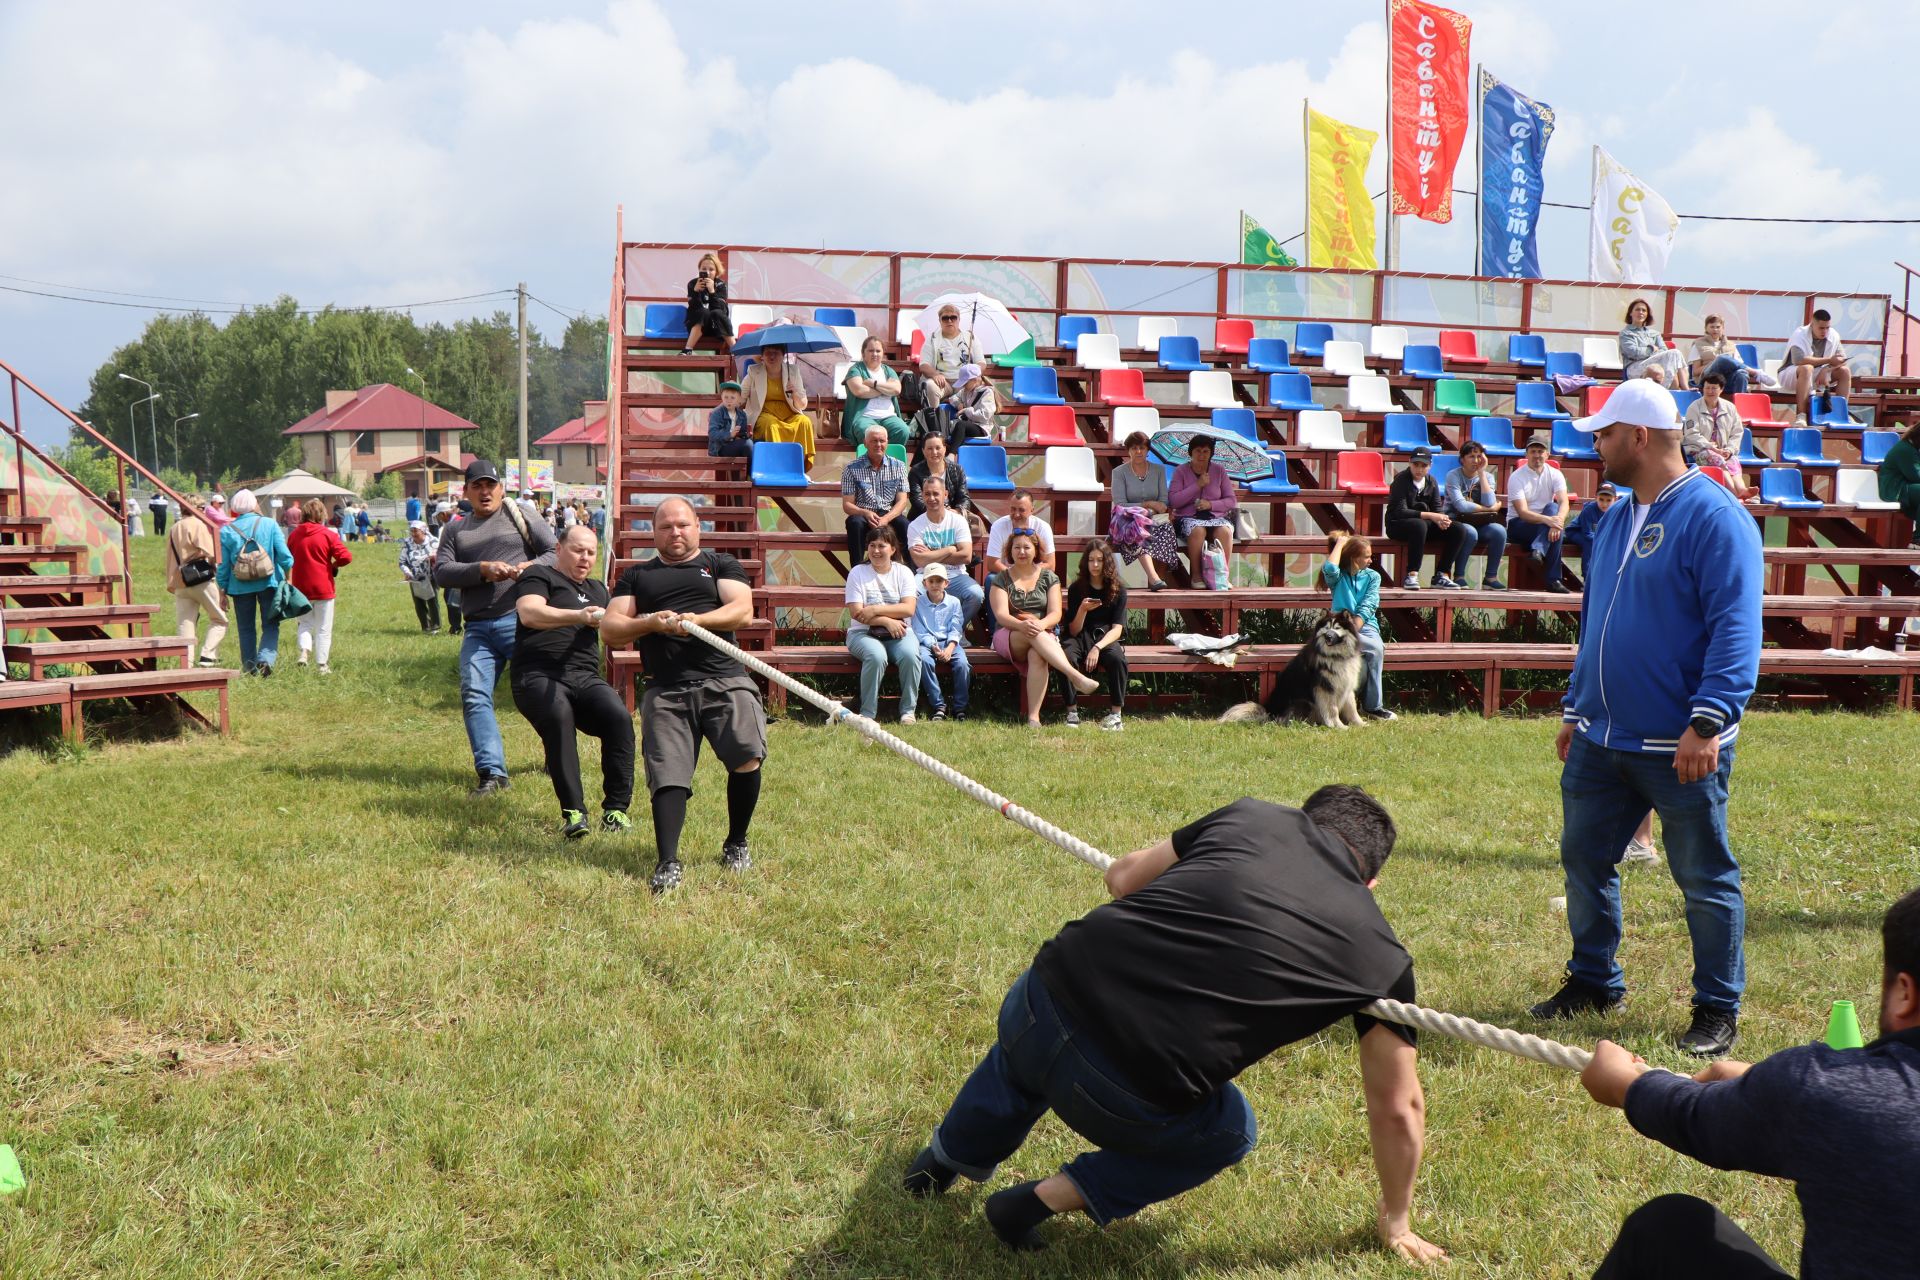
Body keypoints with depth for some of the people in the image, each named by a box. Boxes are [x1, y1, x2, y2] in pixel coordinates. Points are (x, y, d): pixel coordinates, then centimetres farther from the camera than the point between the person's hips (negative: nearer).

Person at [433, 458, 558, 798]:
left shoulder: (522, 513, 9)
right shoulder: (456, 528, 17)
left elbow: (556, 552, 4)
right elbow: (441, 572, 4)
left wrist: (530, 567, -16)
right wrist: (483, 569, -11)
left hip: (520, 620, -3)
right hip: (477, 628, 3)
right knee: (474, 696, -9)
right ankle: (492, 773, -9)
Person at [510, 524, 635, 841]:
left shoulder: (597, 589, 29)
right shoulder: (540, 576, 8)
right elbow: (529, 613, -11)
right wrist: (578, 616, -26)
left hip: (585, 677, 5)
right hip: (539, 675, -5)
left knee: (619, 716, -26)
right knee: (559, 716, -37)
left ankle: (616, 809, -19)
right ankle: (573, 811, -32)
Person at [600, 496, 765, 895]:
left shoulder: (720, 564, 20)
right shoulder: (636, 576, 24)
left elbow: (743, 610, 2)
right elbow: (609, 628, 13)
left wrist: (697, 620, -16)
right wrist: (650, 623, -7)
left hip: (725, 680, -1)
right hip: (666, 691, 2)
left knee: (746, 757, -18)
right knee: (667, 774, -11)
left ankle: (736, 843, 4)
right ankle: (668, 862, -15)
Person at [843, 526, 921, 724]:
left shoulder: (903, 572, 7)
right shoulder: (858, 573, 2)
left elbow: (909, 609, -7)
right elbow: (856, 613, -8)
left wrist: (875, 609, -15)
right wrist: (887, 620, -17)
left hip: (898, 632, 2)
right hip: (864, 633, -2)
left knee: (910, 655, -31)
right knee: (876, 656, -35)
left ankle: (908, 710, -15)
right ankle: (868, 713, -22)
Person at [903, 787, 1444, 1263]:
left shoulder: (1252, 816, 12)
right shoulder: (1380, 955, 9)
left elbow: (1122, 876, 22)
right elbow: (1398, 1108, 18)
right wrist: (1396, 1222, 33)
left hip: (1049, 992, 3)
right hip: (1130, 1098, -3)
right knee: (1228, 1134, 32)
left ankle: (943, 1161, 63)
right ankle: (1044, 1201, 20)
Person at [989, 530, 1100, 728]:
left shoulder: (1048, 577, 13)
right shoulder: (1001, 579, 9)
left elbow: (1055, 613, 0)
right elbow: (1001, 614, -6)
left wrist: (1041, 624, -23)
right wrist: (1021, 625, -28)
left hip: (1044, 636, 1)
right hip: (1008, 636, -1)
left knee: (1037, 655, -36)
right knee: (1032, 635, -37)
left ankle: (1033, 717, -44)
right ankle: (1076, 676, -50)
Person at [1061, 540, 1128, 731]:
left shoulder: (1118, 590, 2)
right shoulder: (1076, 589, 3)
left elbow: (1117, 629, -7)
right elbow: (1074, 631, 1)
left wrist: (1097, 648, -23)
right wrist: (1083, 610, -19)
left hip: (1106, 638, 0)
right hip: (1081, 638, 0)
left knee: (1117, 658, -35)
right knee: (1067, 656, -35)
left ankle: (1116, 713, -24)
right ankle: (1072, 712, -26)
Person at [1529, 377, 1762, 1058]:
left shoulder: (1714, 517, -14)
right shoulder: (1614, 520, 13)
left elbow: (1735, 630, -21)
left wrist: (1708, 722, -28)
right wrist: (1575, 708, 21)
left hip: (1680, 746, -8)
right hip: (1601, 740, 8)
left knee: (1705, 879, 5)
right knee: (1584, 859, 15)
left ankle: (1718, 1010, 17)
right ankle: (1593, 980, 32)